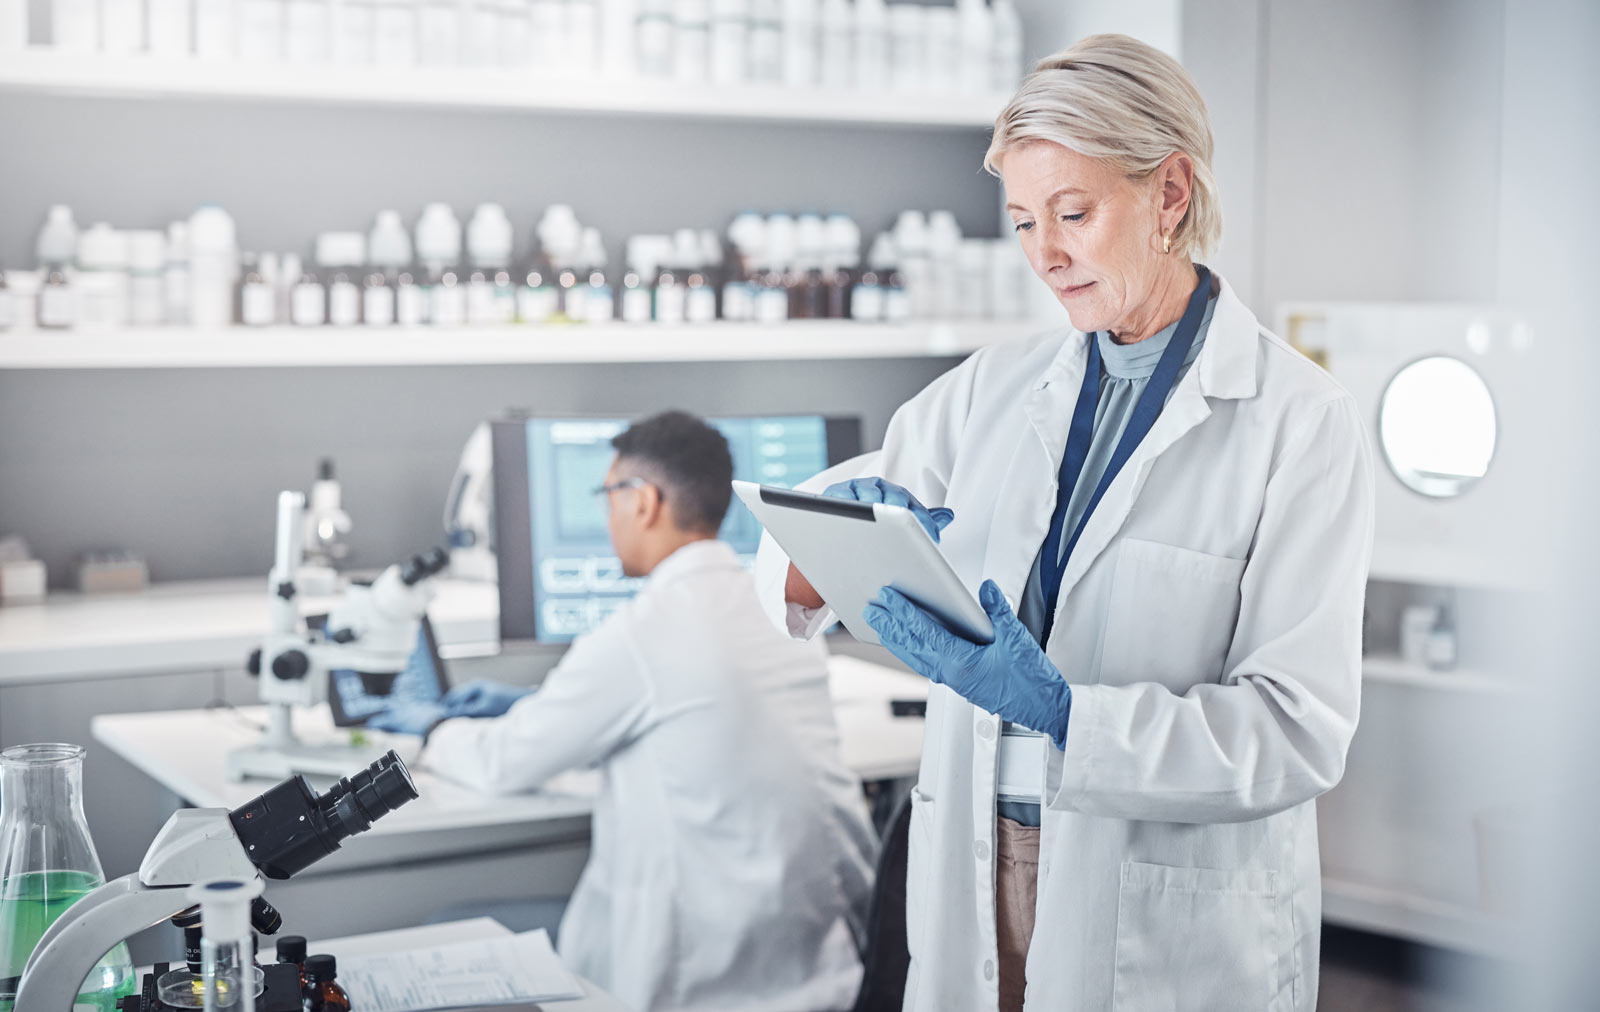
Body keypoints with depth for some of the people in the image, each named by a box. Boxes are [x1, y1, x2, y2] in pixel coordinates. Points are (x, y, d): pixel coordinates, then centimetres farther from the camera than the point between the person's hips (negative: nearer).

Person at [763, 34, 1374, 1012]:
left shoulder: (1302, 423, -10)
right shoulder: (993, 388, 3)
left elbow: (1299, 729, -17)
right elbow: (795, 580, 10)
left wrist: (1062, 710, -28)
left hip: (1168, 931, -4)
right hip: (973, 885, 4)